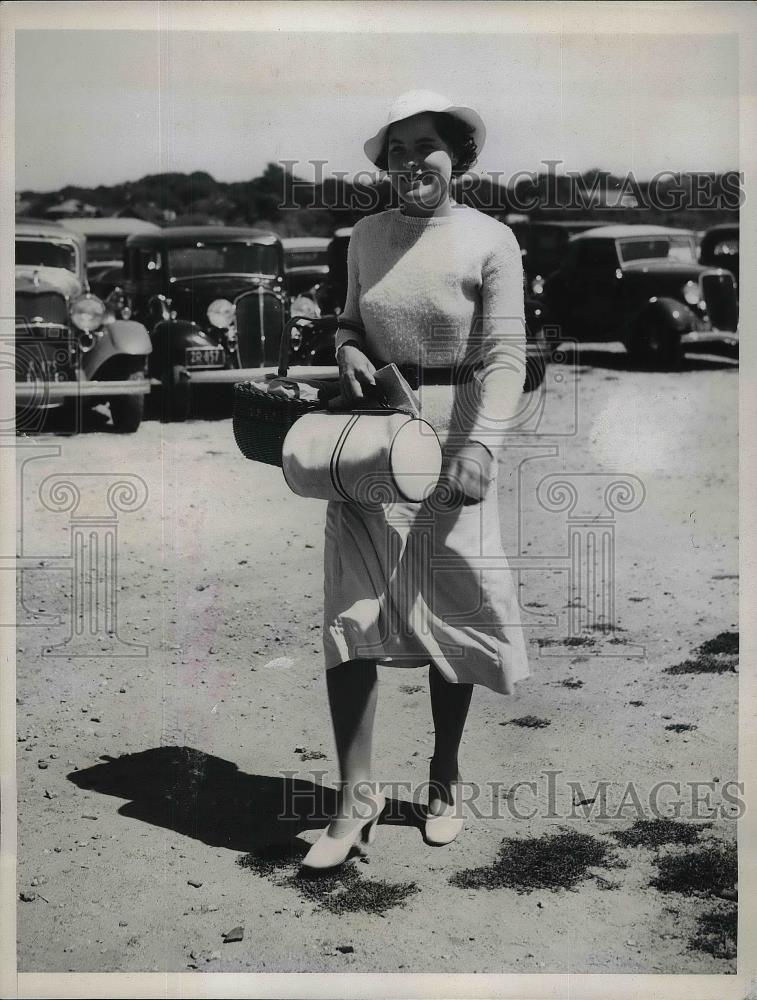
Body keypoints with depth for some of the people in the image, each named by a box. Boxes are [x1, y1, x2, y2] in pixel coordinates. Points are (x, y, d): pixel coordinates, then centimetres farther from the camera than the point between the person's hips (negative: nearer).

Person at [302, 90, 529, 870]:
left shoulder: (491, 242, -6)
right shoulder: (366, 236, 7)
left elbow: (505, 357, -13)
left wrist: (481, 448, -26)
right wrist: (347, 352, -3)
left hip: (452, 437, -3)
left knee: (449, 616, 8)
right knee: (350, 614, -5)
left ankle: (444, 780, 26)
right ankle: (355, 796, 2)